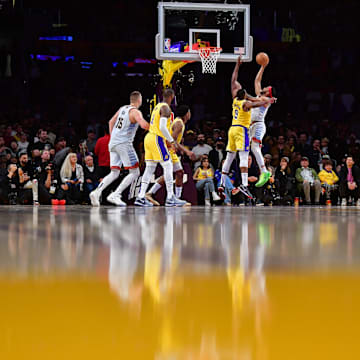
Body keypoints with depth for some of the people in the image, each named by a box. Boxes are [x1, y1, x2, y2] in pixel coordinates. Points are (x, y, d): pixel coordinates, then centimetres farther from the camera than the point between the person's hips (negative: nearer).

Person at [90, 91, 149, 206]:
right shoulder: (135, 112, -7)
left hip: (113, 143, 8)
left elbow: (111, 122, 25)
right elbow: (144, 125, -23)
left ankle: (97, 192, -9)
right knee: (135, 172, -1)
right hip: (124, 143, -8)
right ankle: (115, 195, -12)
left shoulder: (122, 108, 17)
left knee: (114, 173, 11)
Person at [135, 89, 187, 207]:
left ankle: (141, 197, 4)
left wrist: (167, 140, 28)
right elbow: (162, 127, -21)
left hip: (149, 138, 9)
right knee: (168, 166, -5)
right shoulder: (166, 108, -11)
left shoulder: (158, 106, 19)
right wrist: (172, 141, -16)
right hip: (157, 139, -9)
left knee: (150, 168, 8)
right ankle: (170, 198, -8)